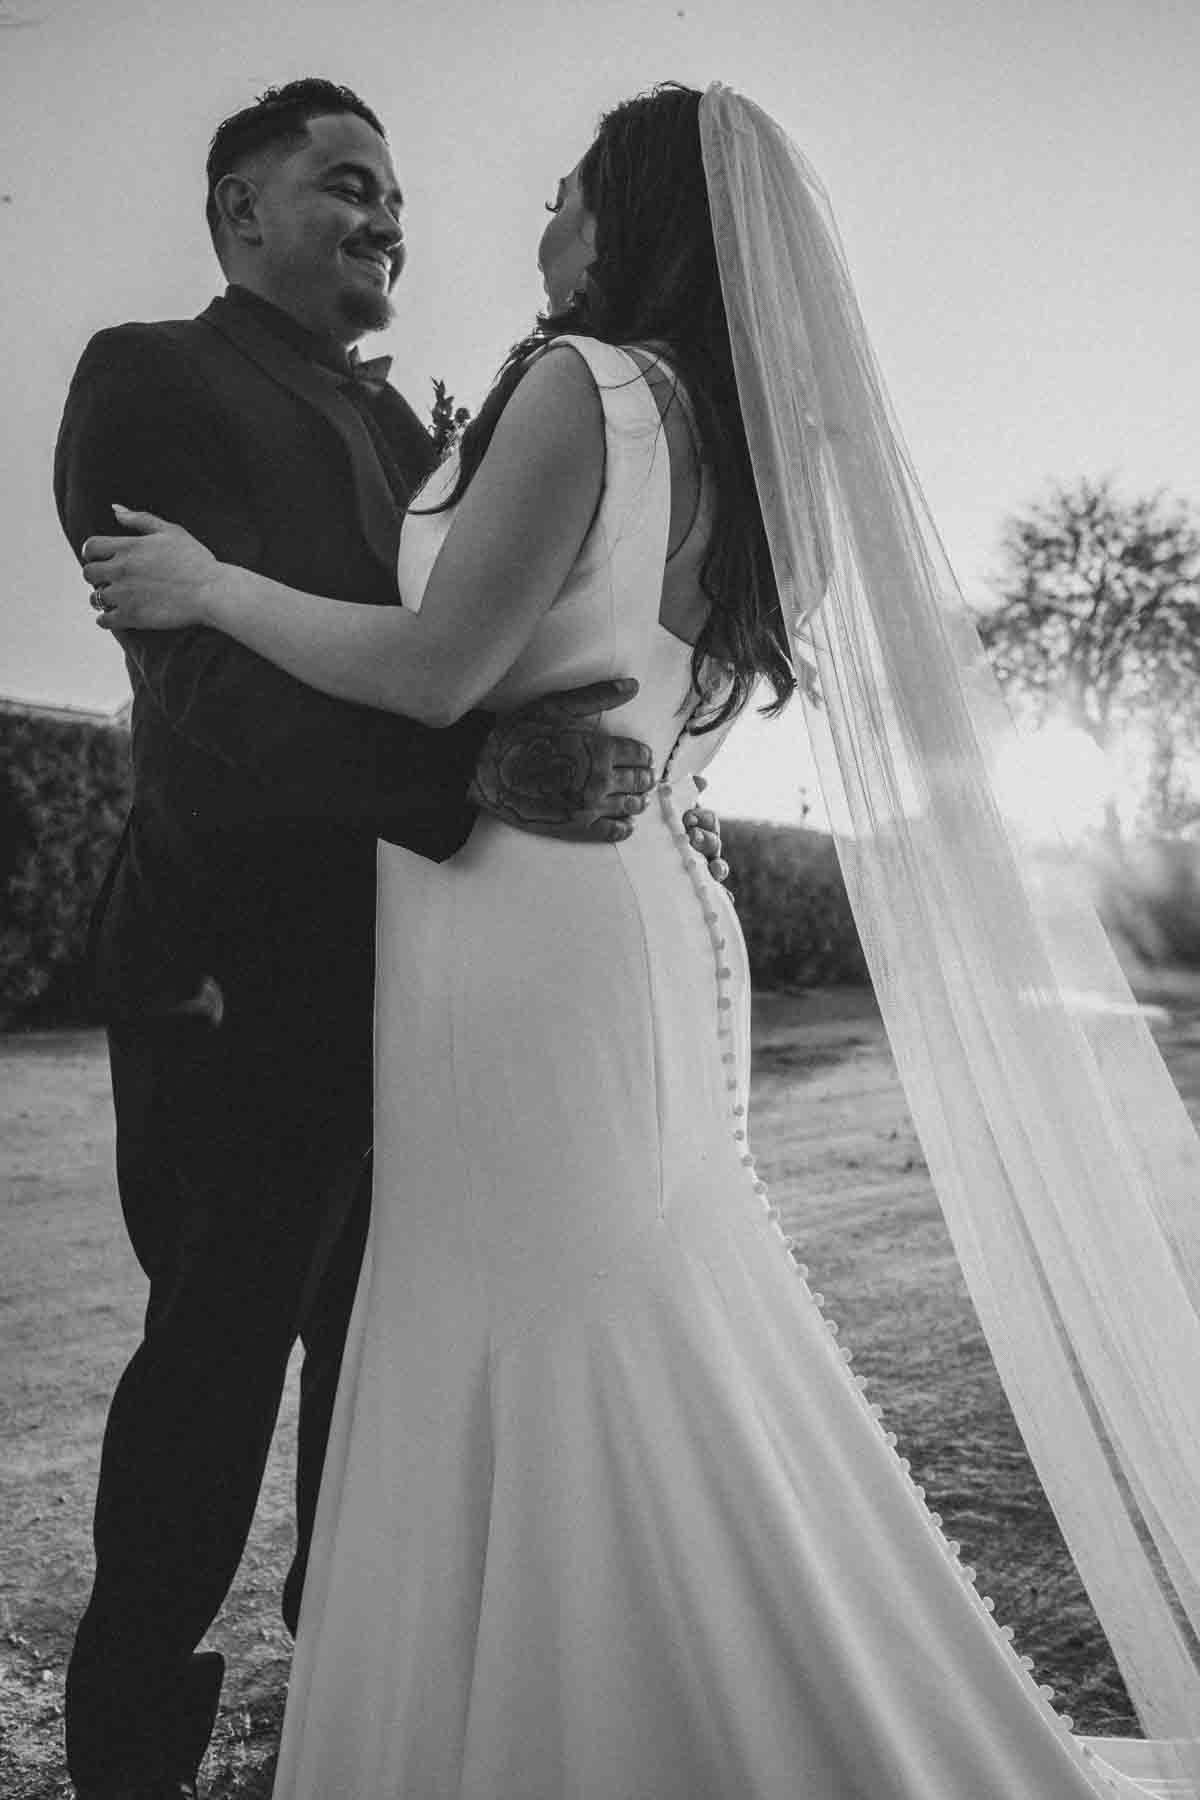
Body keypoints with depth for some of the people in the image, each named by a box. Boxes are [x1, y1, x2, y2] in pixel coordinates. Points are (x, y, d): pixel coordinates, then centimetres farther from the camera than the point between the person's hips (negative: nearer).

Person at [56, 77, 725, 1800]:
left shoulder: (395, 418, 20)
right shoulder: (151, 375, -4)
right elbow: (215, 676, -19)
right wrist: (477, 764, -30)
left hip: (405, 939, 7)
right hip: (245, 949, -7)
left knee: (381, 1321, 18)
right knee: (220, 1337, 2)